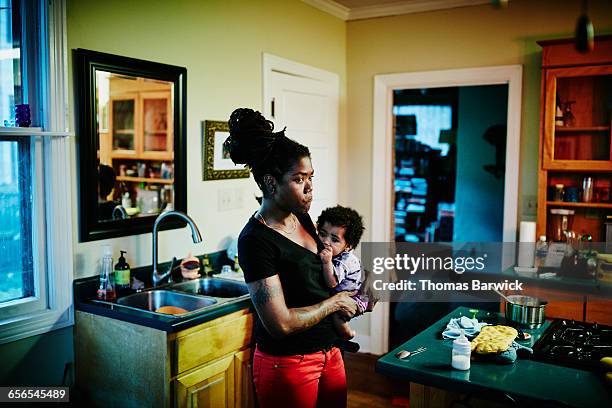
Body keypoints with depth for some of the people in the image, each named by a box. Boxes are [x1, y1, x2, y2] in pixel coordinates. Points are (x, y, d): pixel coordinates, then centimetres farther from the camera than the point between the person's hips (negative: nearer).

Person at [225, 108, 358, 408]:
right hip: (288, 363, -7)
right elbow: (281, 324, -24)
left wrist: (352, 299, 2)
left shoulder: (302, 218, 2)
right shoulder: (256, 240, -22)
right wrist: (334, 303, -12)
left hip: (329, 352, 7)